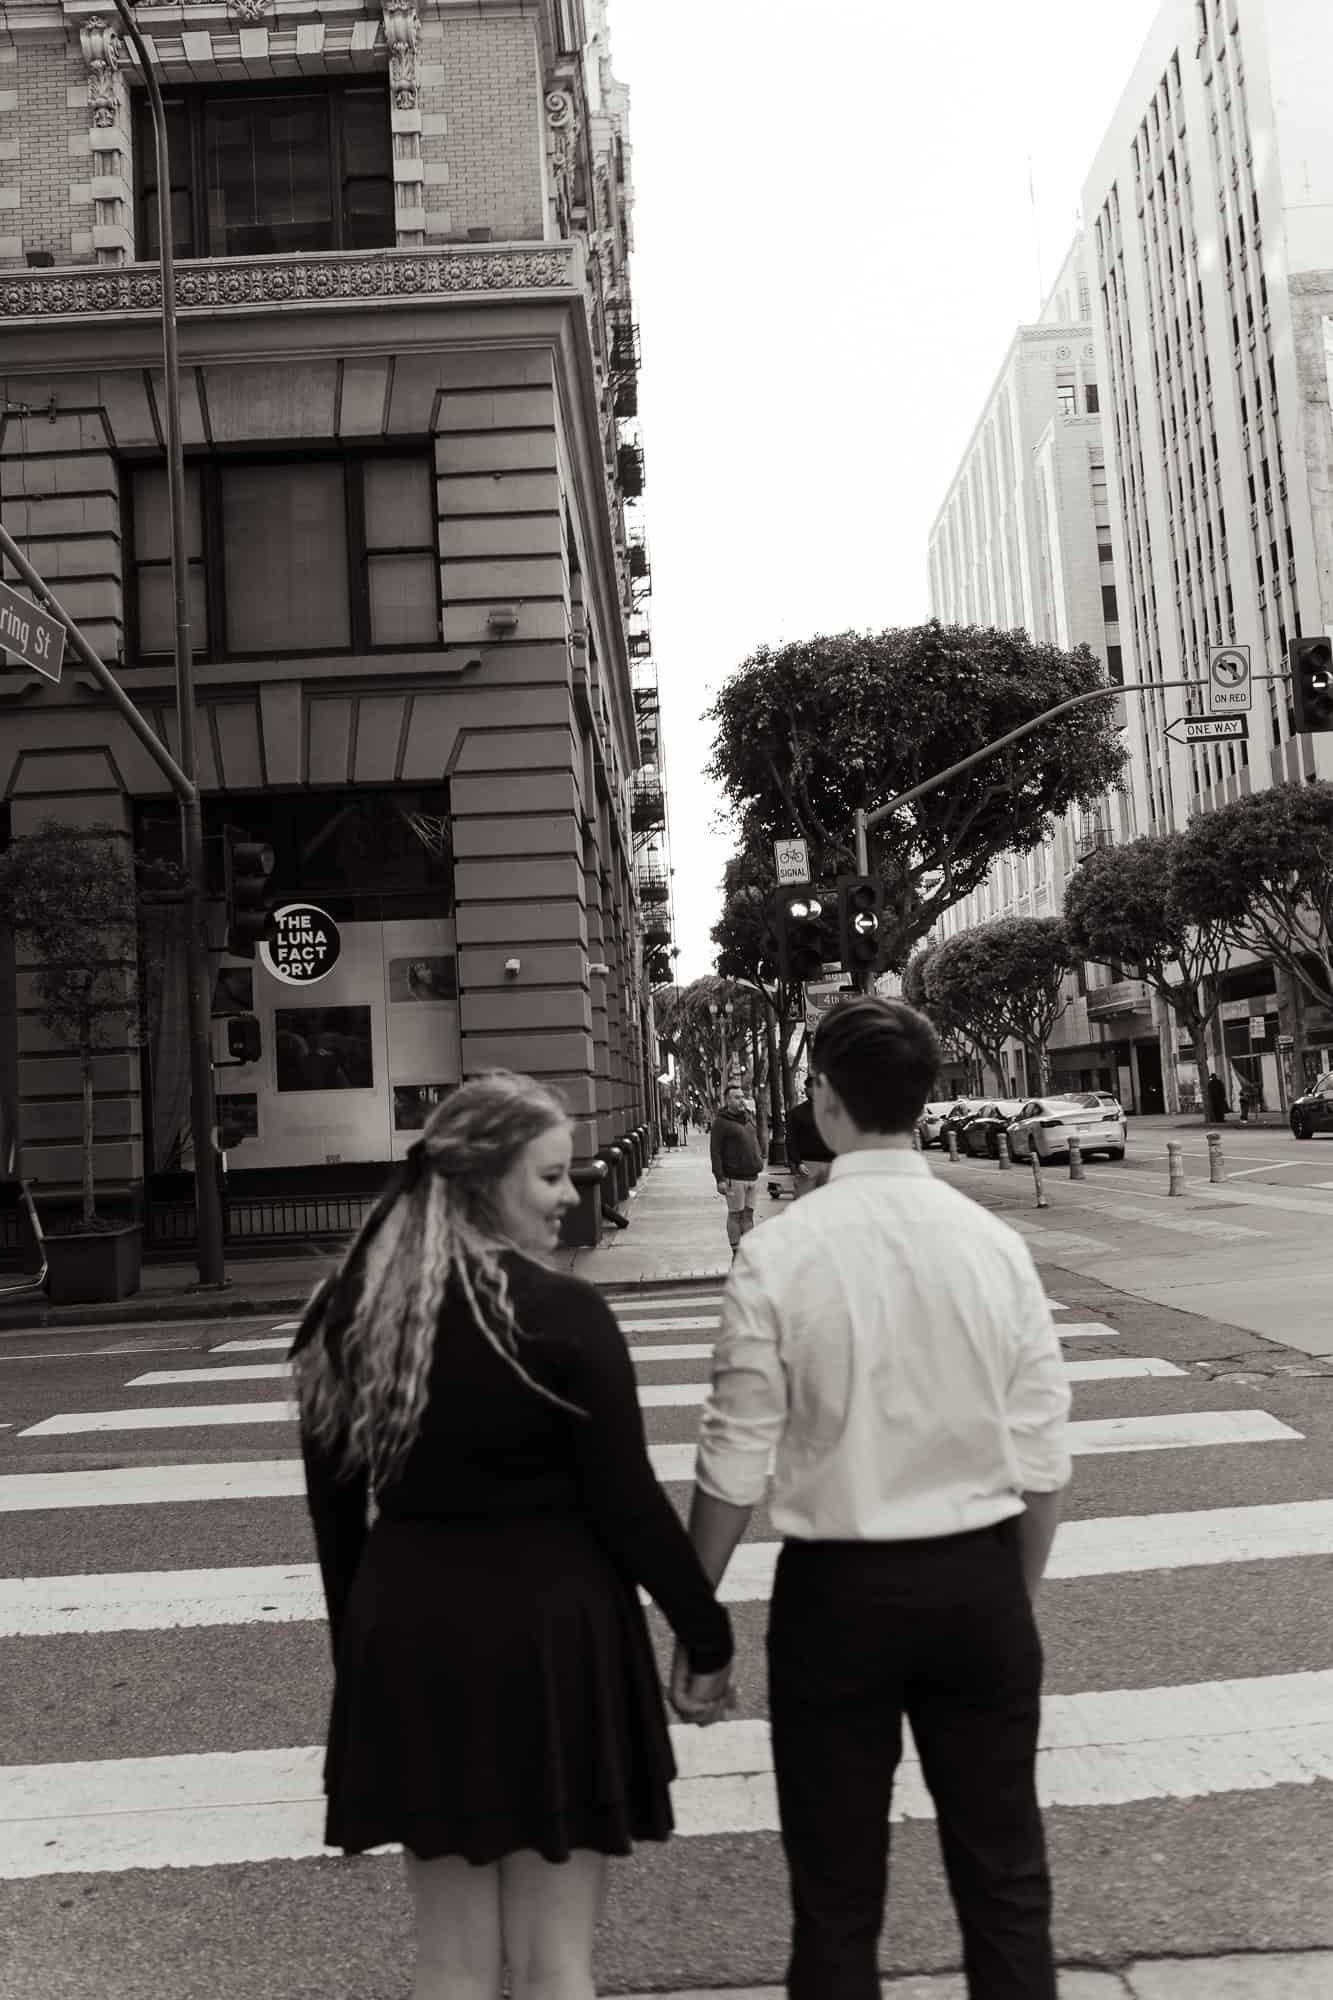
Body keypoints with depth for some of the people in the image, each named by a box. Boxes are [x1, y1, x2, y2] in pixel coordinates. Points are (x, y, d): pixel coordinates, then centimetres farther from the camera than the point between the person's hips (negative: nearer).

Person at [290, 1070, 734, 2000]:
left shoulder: (347, 1311, 0)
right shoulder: (561, 1313, -16)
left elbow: (333, 1503, 7)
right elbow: (628, 1502, -13)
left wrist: (358, 1640, 18)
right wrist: (708, 1636, -1)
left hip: (405, 1634, 5)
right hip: (549, 1631, -5)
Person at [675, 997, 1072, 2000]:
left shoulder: (780, 1252, -15)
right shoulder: (996, 1243, -6)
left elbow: (737, 1464, -11)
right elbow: (1043, 1457, -2)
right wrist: (1019, 1596, 14)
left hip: (838, 1587, -2)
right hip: (981, 1580, 3)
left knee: (837, 1892, 16)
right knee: (1007, 1877, 19)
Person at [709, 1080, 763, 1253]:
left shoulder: (749, 1118, 15)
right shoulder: (721, 1122, -8)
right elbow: (715, 1152, -12)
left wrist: (758, 1164, 18)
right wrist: (720, 1178, -17)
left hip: (751, 1176, 7)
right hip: (734, 1178, -7)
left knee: (748, 1213, 11)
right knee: (735, 1214, -2)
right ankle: (737, 1253, 3)